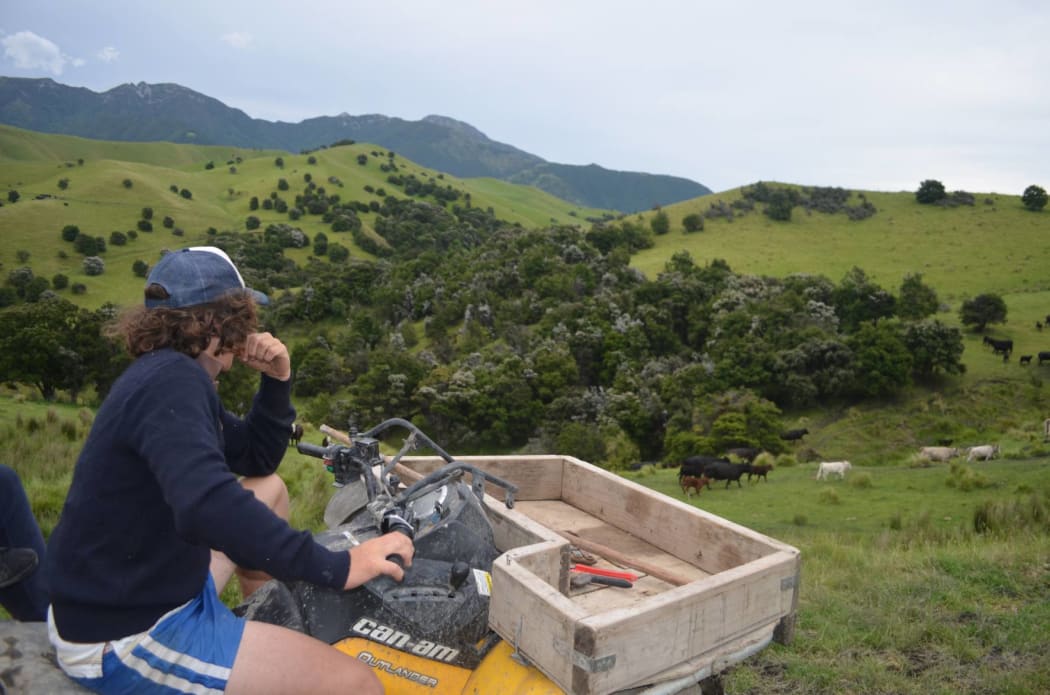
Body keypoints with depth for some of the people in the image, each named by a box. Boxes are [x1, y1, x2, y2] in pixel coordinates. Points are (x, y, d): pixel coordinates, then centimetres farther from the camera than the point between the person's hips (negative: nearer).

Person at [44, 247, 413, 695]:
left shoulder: (168, 374, 10)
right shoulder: (171, 379, -22)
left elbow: (257, 460, 16)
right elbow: (207, 506, -39)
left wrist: (277, 381, 1)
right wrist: (337, 568, -36)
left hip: (147, 589, 11)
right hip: (125, 636, -10)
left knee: (269, 488, 25)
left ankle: (275, 629, 31)